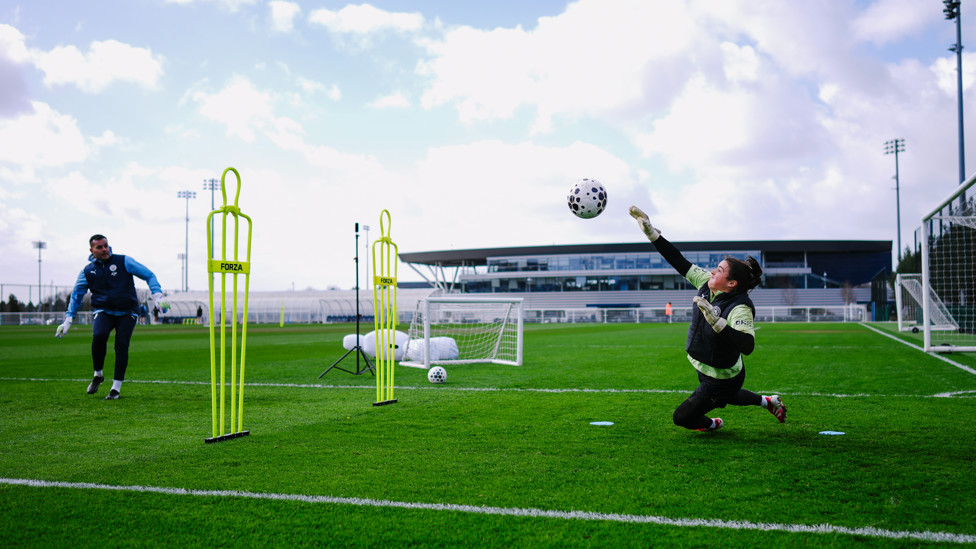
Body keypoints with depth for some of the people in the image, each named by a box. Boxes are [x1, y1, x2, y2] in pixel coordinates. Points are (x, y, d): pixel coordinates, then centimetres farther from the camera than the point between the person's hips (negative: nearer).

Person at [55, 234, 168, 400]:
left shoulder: (123, 261, 1)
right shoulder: (87, 271, 8)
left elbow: (148, 275, 1)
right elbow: (76, 295, 17)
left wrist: (157, 296, -12)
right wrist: (68, 320, 10)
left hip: (127, 313, -1)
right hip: (103, 311, 1)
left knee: (121, 345, -15)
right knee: (99, 335, -27)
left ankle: (116, 388, -2)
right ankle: (98, 374, -3)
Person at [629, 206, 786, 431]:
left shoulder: (740, 308, -33)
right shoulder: (707, 284, -13)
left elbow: (747, 345, -47)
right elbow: (679, 262, -11)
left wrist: (717, 322, -57)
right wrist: (651, 231, -16)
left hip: (722, 379, -8)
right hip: (706, 370, 8)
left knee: (682, 417, 7)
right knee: (725, 396, 38)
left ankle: (711, 424, 37)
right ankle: (769, 401, 54)